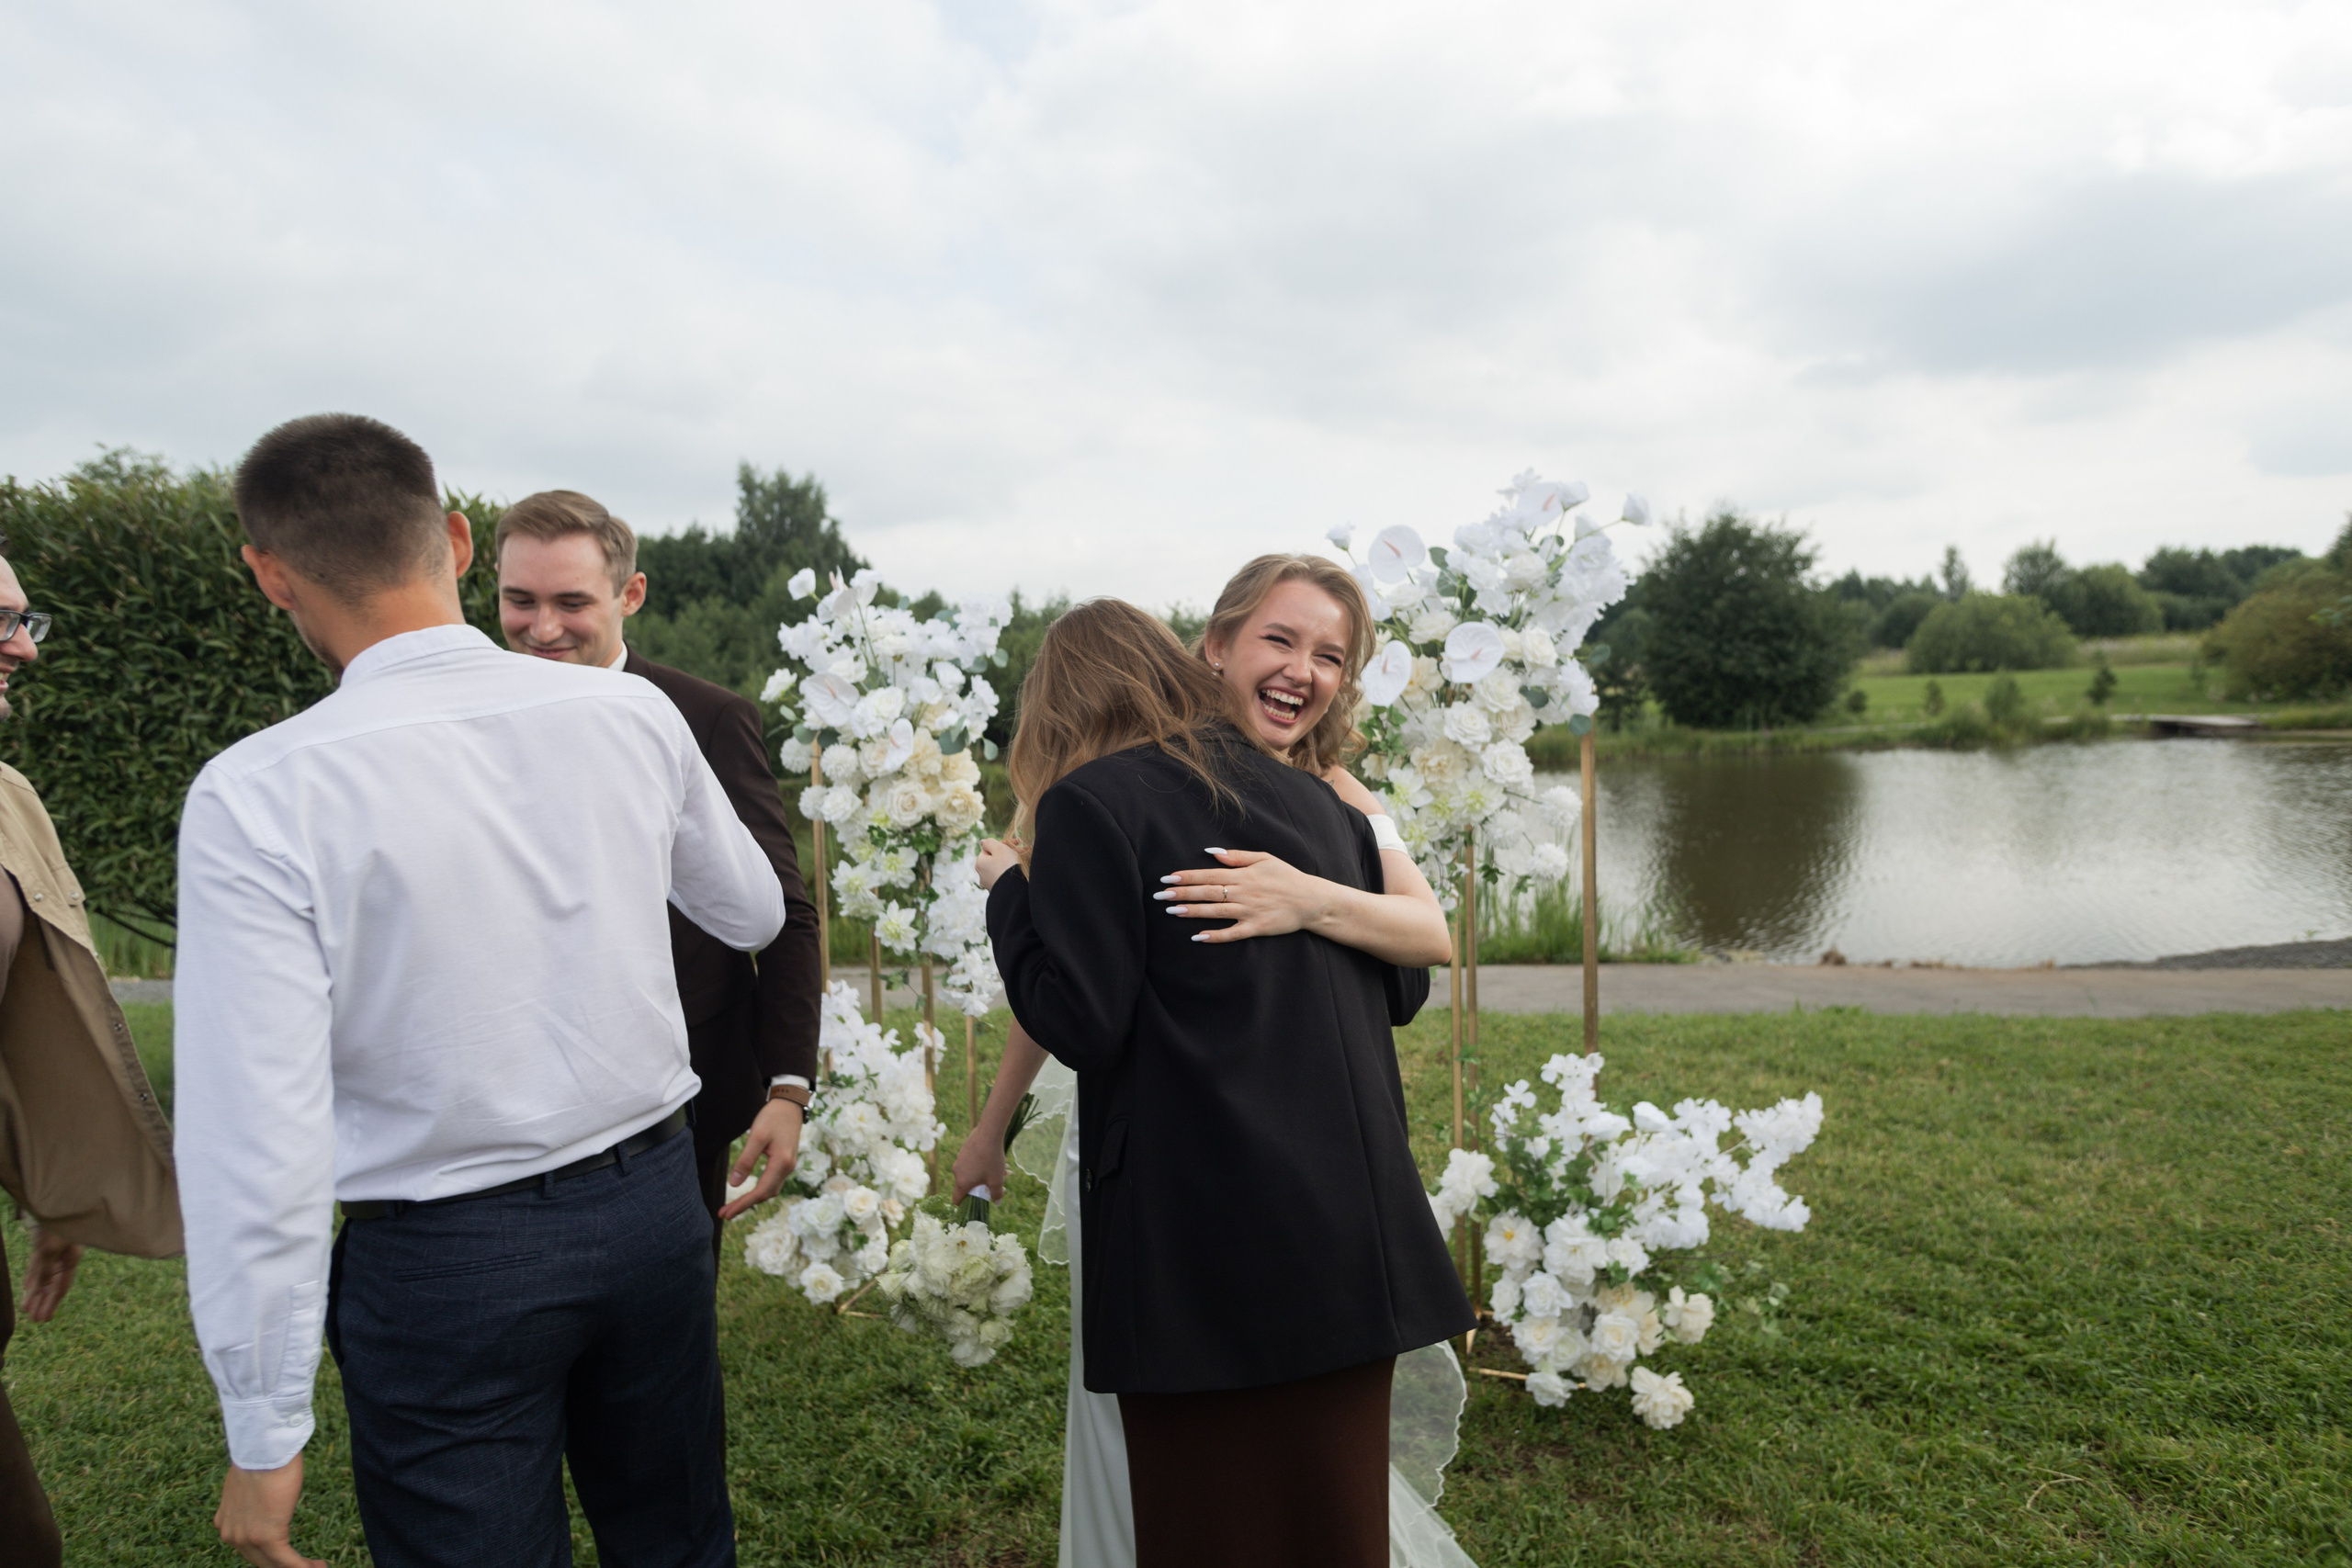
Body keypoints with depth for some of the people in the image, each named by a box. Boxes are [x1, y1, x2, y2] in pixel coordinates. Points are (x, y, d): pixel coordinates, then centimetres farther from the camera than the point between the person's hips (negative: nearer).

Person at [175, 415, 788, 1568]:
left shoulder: (256, 799, -17)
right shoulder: (634, 716, -7)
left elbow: (264, 1133, -18)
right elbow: (755, 918, 9)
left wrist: (265, 1435, -7)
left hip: (442, 1258, -3)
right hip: (653, 1201, 4)